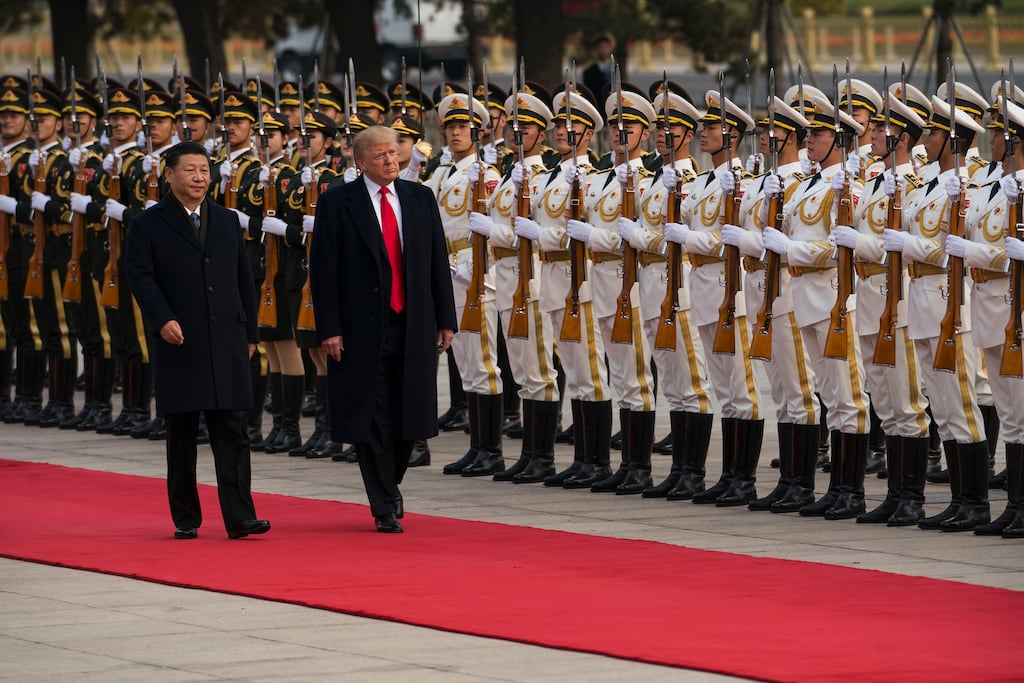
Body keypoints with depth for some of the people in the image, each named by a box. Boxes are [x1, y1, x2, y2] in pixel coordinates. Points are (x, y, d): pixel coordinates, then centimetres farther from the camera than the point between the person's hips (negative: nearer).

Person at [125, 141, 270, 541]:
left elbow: (244, 280, 16)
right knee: (181, 436, 4)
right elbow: (140, 276, -7)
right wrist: (162, 319, -21)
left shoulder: (228, 222, 14)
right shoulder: (149, 225, 2)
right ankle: (185, 518, 12)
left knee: (232, 432, -4)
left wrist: (249, 332, 11)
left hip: (227, 343, 3)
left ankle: (239, 517, -8)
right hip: (180, 343, -2)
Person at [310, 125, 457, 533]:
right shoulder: (337, 203, -2)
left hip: (413, 326, 3)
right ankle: (384, 507, 6)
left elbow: (438, 261, 11)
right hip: (362, 328, -3)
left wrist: (445, 320, 5)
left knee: (408, 418, 5)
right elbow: (323, 269, -4)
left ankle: (390, 486, 30)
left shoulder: (420, 199, 9)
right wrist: (329, 329, -10)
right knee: (373, 421, -1)